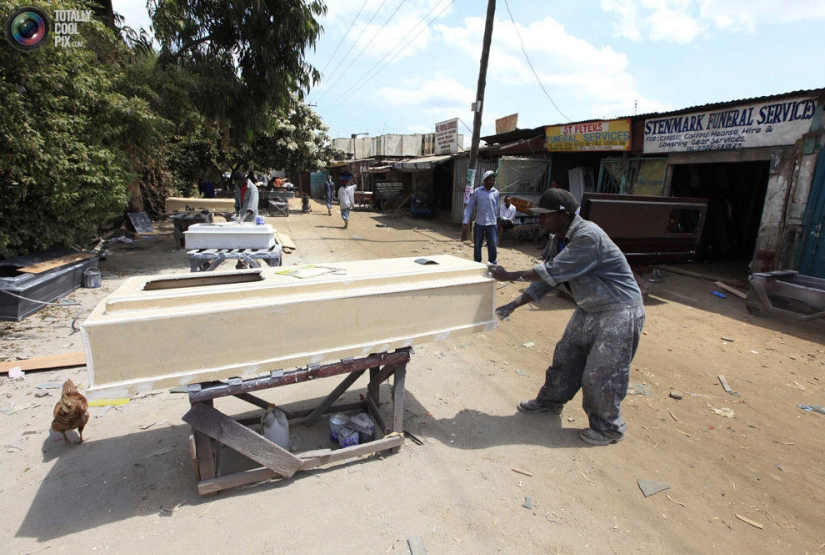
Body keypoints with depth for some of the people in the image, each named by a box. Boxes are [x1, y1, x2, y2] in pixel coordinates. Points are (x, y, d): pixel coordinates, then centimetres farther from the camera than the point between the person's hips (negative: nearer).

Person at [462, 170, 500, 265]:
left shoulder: (496, 192, 5)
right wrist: (465, 222, -6)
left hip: (491, 224, 0)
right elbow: (469, 207, 1)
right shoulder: (477, 192, 0)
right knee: (477, 246, 6)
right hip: (479, 223, 0)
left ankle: (493, 264, 12)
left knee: (492, 246, -3)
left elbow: (496, 207, 14)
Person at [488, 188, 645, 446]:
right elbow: (545, 280, 6)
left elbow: (552, 272, -30)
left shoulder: (588, 236, -28)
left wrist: (510, 276, -23)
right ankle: (551, 401, 36)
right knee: (566, 356, 16)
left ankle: (609, 428, 20)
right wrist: (514, 305, -1)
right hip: (590, 309, 9)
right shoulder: (559, 241, 2)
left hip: (618, 311, -9)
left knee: (601, 373, -2)